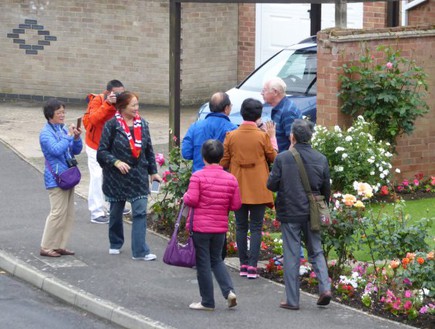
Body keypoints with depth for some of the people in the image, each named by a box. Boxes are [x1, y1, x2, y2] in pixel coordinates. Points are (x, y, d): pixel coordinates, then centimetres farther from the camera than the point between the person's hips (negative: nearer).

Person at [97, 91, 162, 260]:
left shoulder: (142, 124, 3)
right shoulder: (112, 125, -10)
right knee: (116, 212, 14)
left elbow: (149, 150, 12)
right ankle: (115, 244, 35)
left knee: (140, 212, -8)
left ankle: (140, 251, -8)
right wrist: (116, 162, -23)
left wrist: (153, 171, 11)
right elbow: (102, 151, -9)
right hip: (117, 177, -2)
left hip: (138, 176, 2)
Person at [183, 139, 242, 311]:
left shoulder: (198, 176, -12)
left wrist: (185, 196, 4)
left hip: (200, 226, -4)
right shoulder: (231, 179, 1)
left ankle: (207, 302, 9)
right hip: (221, 226, 4)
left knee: (203, 263, 5)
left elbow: (191, 200, -17)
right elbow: (236, 205, 2)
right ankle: (229, 290, 1)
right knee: (216, 259, 20)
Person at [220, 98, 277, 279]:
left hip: (238, 188, 2)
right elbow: (273, 158, 4)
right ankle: (252, 266, -4)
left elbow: (223, 162, 0)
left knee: (241, 227, 11)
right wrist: (273, 137, 12)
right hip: (258, 189, -2)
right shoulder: (263, 136, -10)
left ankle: (243, 265, 14)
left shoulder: (231, 136, -4)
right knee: (256, 228, 2)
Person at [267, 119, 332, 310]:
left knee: (291, 256, 4)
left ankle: (292, 300, 6)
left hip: (290, 213, -3)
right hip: (312, 214, 3)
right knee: (316, 252, 16)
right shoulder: (321, 159, -2)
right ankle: (325, 287, -2)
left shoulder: (282, 158, -12)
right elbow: (326, 190, 5)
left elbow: (271, 185, -6)